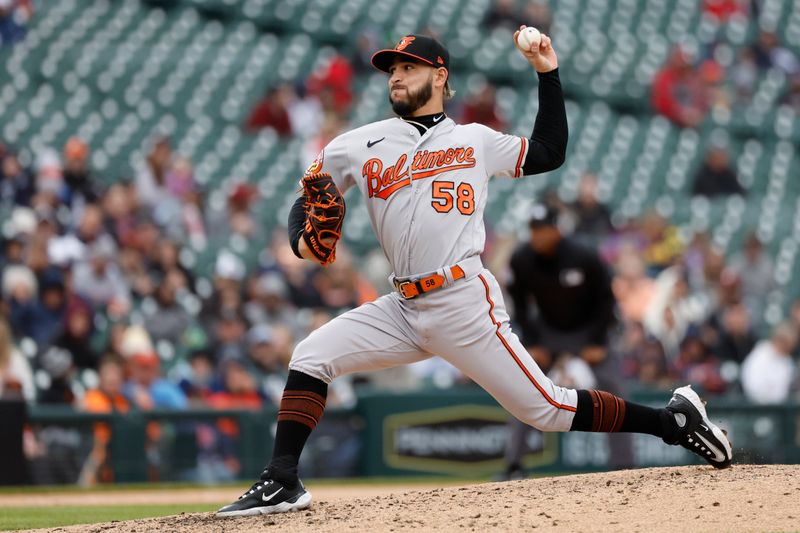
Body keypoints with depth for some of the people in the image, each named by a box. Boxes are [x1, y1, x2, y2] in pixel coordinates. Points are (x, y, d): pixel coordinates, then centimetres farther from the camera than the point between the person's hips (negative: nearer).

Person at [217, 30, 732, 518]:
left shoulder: (476, 140, 11)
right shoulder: (359, 146, 12)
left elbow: (549, 153, 19)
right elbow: (308, 201, 16)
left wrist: (548, 73, 14)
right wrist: (303, 241, -6)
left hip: (465, 304, -3)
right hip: (404, 309, 3)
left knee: (546, 408, -6)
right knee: (310, 357, -12)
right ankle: (282, 482, -11)